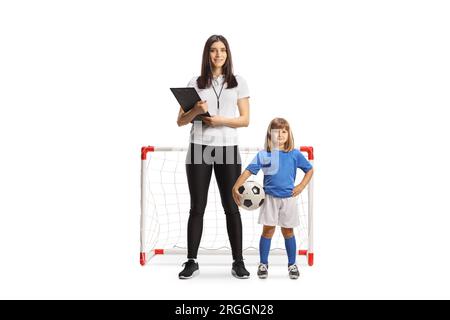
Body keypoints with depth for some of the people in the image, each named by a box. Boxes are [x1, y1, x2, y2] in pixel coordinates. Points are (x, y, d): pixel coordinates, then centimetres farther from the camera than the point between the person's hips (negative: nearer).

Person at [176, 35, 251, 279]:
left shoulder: (238, 83, 8)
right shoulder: (195, 84, 7)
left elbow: (245, 119, 4)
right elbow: (180, 121, 6)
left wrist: (221, 120, -12)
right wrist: (195, 111, -14)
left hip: (228, 149, 0)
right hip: (199, 149, 0)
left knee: (231, 206, 2)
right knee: (197, 207, 3)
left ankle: (238, 262, 9)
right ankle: (191, 261, 9)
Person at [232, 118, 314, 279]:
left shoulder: (295, 154, 1)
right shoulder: (263, 155, -2)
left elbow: (309, 169, 11)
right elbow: (249, 171, -9)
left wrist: (301, 186, 0)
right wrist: (235, 187, -20)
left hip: (289, 198, 1)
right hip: (270, 198, -1)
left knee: (288, 231, 8)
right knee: (268, 230, 1)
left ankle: (292, 265, 19)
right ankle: (263, 264, 12)